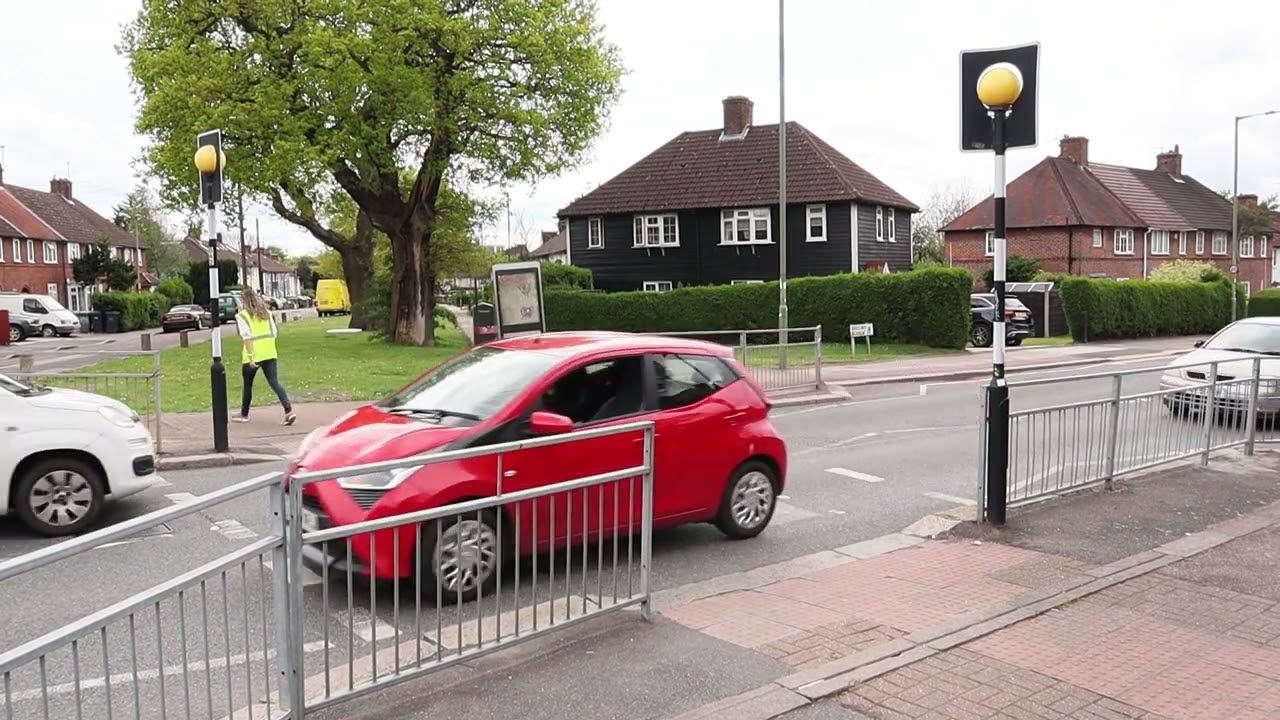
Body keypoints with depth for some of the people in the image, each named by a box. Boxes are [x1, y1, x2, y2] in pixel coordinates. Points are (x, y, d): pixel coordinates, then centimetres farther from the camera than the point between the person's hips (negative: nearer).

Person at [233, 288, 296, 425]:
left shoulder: (242, 316, -4)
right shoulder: (267, 313, 12)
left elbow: (247, 337, -14)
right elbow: (274, 333, 10)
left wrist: (250, 357, -17)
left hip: (253, 356, -4)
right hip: (270, 354, 4)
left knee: (248, 385, 14)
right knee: (274, 383, -2)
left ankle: (244, 414, 30)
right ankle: (289, 410, -19)